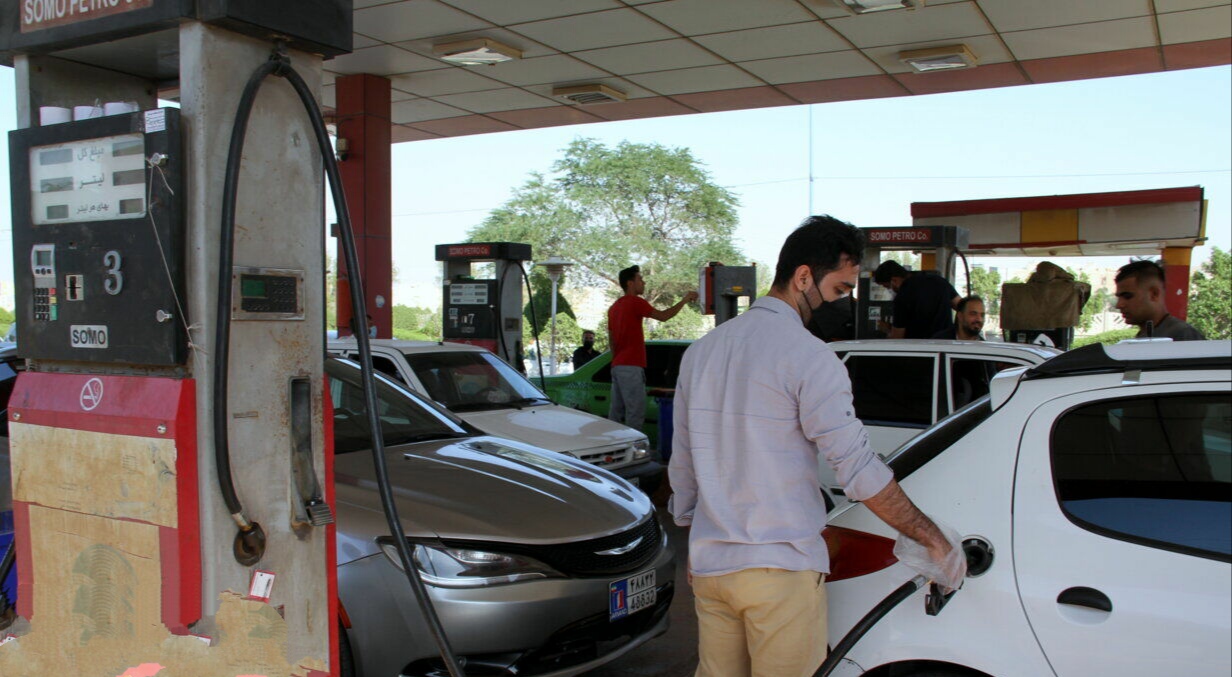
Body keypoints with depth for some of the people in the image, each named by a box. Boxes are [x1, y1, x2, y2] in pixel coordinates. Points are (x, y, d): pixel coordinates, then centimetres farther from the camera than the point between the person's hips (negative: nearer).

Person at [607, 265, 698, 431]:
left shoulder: (614, 307, 20)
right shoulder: (636, 302, -9)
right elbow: (663, 316, -16)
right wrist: (684, 300, -5)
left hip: (616, 366, 10)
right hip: (631, 367, -10)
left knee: (616, 411, 10)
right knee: (636, 411, -10)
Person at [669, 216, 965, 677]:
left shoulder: (700, 351, 9)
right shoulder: (809, 357, -13)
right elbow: (860, 470, -15)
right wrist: (935, 541, -6)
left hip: (708, 565, 7)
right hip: (781, 569, -6)